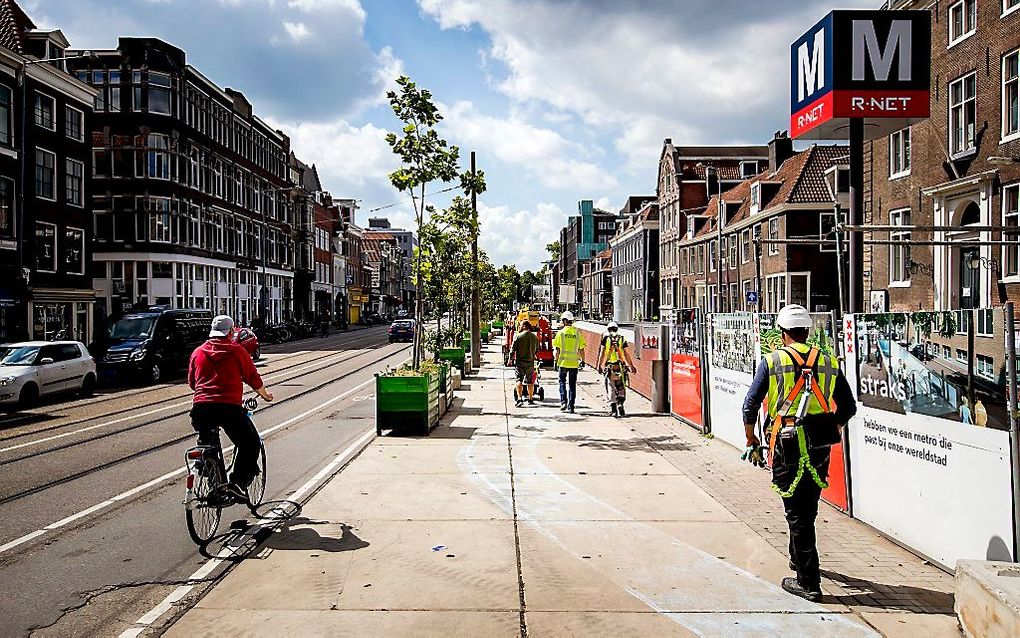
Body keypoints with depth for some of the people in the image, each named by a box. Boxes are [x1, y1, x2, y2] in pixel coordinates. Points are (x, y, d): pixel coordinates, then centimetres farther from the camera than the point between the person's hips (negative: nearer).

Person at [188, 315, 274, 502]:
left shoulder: (198, 352, 15)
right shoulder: (237, 351, 4)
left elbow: (191, 382, 25)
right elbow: (253, 378, 9)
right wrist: (265, 394, 28)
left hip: (200, 407, 4)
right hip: (229, 407, -4)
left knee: (207, 443, 28)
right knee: (250, 444, 11)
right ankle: (237, 484, -4)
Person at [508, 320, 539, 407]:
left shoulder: (518, 336, -8)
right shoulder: (534, 337, 6)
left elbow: (513, 349, -7)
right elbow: (537, 350, 14)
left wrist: (511, 359, 2)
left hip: (520, 361, -4)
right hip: (530, 362, 4)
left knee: (519, 380, -4)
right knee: (530, 381, 13)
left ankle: (520, 399, -17)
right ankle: (530, 399, 22)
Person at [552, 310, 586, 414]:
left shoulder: (561, 333, -6)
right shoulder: (578, 333, 0)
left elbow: (557, 349, -4)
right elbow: (581, 349, 2)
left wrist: (556, 360, 7)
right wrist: (582, 360, 13)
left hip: (563, 361, -2)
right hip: (574, 362, 2)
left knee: (562, 381, 15)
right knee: (572, 384, 8)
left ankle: (563, 401, 2)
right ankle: (571, 406, 9)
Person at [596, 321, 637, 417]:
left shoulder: (605, 338, 1)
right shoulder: (622, 339, 5)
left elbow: (602, 354, -2)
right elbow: (627, 354, 5)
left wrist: (599, 365, 4)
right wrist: (631, 366, 11)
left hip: (609, 367, -1)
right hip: (621, 366, 1)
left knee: (610, 389, 4)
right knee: (621, 388, 10)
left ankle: (613, 409, 1)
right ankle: (620, 404, -4)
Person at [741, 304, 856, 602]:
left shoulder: (772, 361, -4)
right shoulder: (829, 362, 6)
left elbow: (751, 404, -4)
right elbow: (848, 407, 11)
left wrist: (750, 437, 11)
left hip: (787, 444, -4)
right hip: (820, 445, 4)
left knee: (796, 513, 1)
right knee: (808, 507, 21)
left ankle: (808, 582, 4)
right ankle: (799, 558, 41)